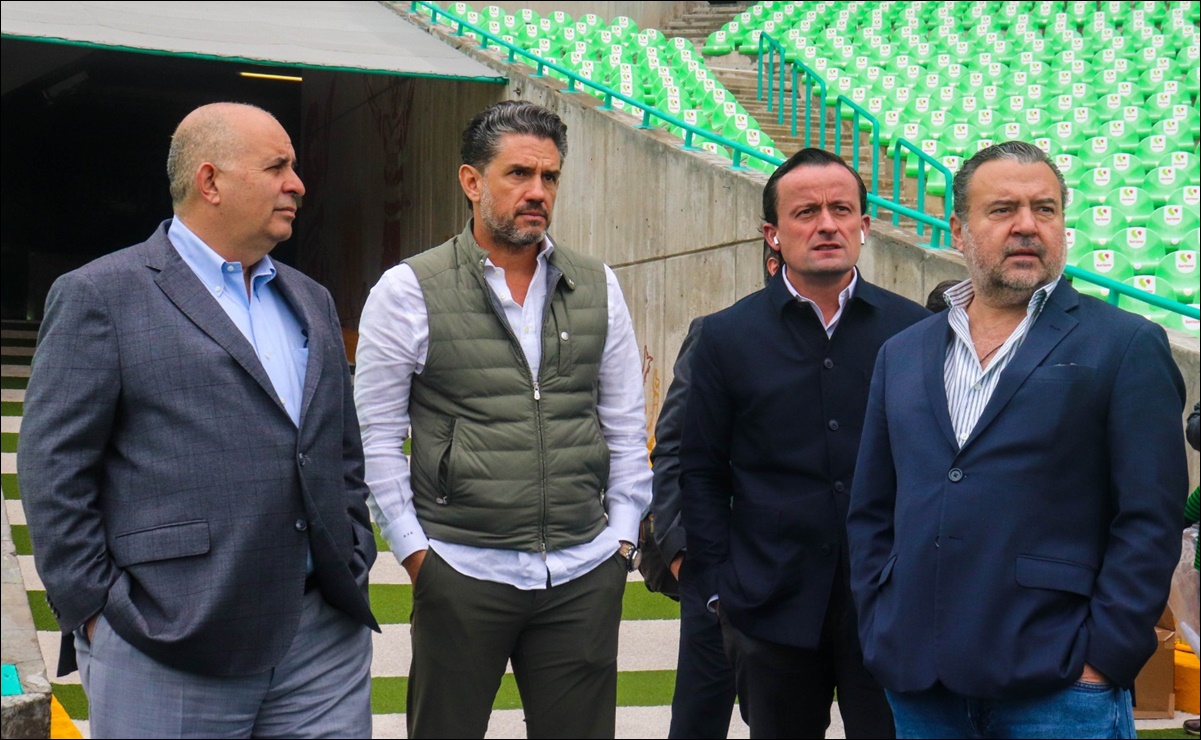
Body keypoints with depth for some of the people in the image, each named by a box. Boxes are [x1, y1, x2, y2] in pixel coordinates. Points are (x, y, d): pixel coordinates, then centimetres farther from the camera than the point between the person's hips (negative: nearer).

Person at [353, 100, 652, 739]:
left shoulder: (597, 289, 8)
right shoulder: (407, 291, -2)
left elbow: (626, 428, 12)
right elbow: (376, 438, -1)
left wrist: (622, 538, 7)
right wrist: (413, 550, -4)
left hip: (586, 576, 3)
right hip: (461, 574, -2)